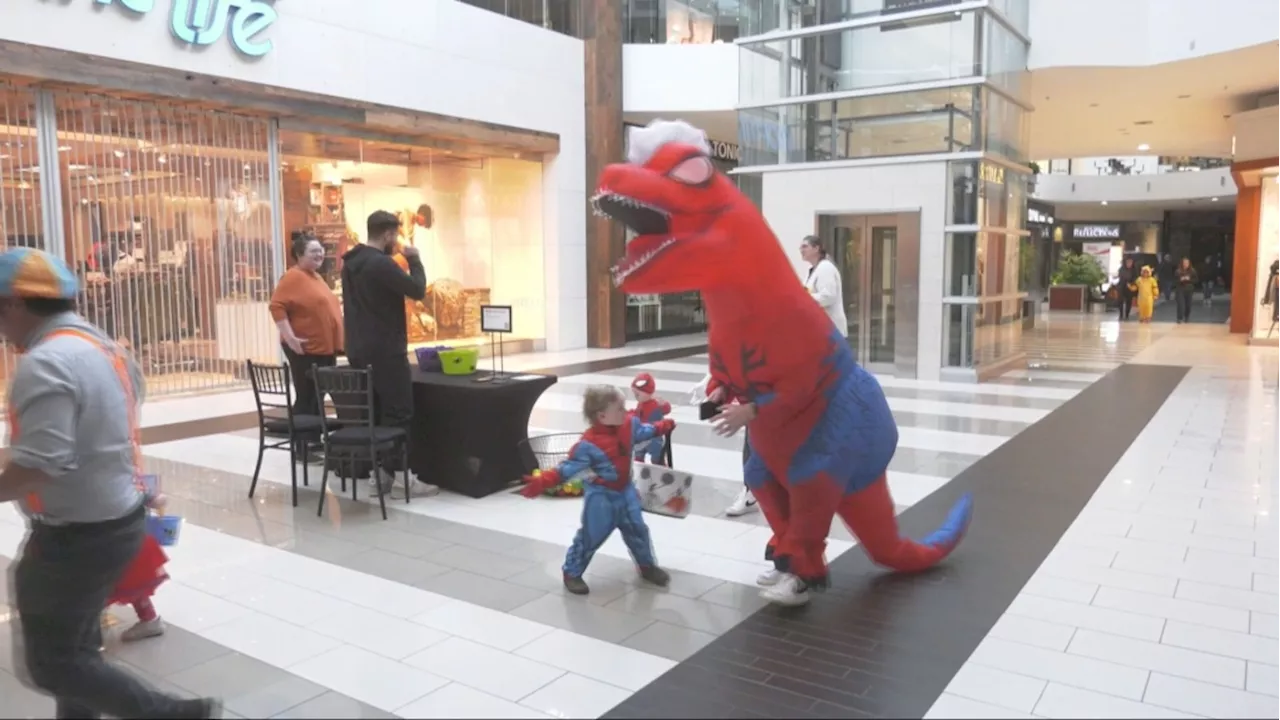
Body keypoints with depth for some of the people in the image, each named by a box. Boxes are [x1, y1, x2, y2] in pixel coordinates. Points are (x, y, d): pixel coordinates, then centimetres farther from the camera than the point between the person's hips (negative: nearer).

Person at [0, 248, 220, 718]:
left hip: (76, 534, -9)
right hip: (119, 517, 9)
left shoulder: (44, 363, -22)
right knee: (76, 646, 22)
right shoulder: (102, 345, 8)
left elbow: (40, 464, -29)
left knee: (49, 663, 4)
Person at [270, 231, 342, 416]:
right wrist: (290, 337, -24)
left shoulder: (316, 276, 17)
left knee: (318, 399, 12)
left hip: (326, 348, 9)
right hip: (306, 350, -9)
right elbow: (277, 305, -19)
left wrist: (336, 345, 19)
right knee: (306, 399, -6)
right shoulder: (293, 276, -10)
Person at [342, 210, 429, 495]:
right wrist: (414, 260, -1)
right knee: (399, 413, -6)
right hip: (386, 351, -9)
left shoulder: (351, 263, 13)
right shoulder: (381, 263, -17)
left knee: (373, 411, 11)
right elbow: (417, 290, -17)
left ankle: (378, 470, 15)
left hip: (360, 350, 9)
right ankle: (395, 474, -8)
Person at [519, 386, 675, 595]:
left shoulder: (629, 424, -6)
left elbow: (644, 431, 18)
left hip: (625, 491, 6)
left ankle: (647, 566, 38)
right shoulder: (588, 444, -27)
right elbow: (569, 467, -28)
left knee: (637, 529, 17)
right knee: (590, 536, 2)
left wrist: (664, 427, 25)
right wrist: (542, 482, -38)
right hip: (600, 496, -6)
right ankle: (572, 573, 20)